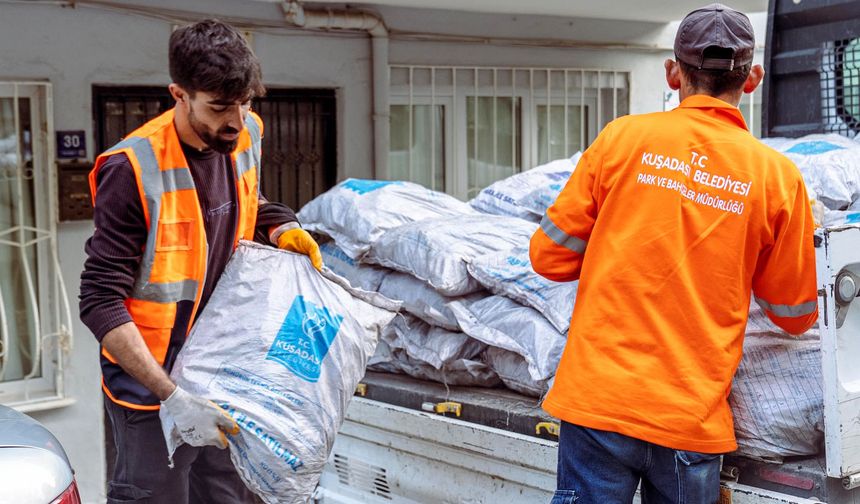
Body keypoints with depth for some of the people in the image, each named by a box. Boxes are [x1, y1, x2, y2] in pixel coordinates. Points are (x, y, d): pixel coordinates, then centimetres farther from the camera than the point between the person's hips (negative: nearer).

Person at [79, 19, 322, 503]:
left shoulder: (246, 135, -2)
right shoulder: (134, 169, -22)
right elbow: (101, 302, -21)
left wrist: (280, 227, -1)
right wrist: (173, 397, -27)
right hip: (152, 378, -6)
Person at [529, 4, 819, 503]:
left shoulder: (624, 137, -3)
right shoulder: (778, 175, -1)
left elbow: (549, 257, 2)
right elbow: (797, 315, 9)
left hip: (598, 400, 0)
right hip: (693, 419, 1)